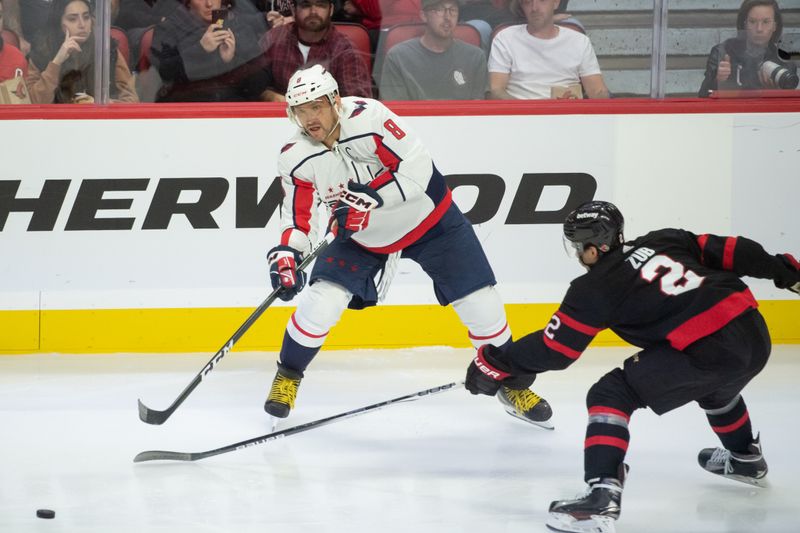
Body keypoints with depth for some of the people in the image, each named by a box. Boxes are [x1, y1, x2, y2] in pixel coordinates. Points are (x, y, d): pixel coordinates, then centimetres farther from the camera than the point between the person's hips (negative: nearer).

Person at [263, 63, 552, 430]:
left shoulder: (368, 118, -31)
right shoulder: (296, 159, -18)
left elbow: (417, 169, -31)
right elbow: (297, 215, -10)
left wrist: (369, 195, -38)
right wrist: (285, 255, -26)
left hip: (429, 220, -2)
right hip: (362, 237, 3)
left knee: (480, 304, -2)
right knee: (320, 301, -14)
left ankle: (514, 386, 18)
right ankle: (287, 378, 10)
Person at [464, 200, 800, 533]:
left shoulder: (595, 287, 1)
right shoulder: (665, 240, 17)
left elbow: (552, 350, 2)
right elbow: (730, 252, 17)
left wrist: (497, 362, 13)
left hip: (707, 353, -8)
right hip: (756, 335, 8)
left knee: (611, 395, -3)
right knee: (714, 386, 42)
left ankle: (602, 496, -18)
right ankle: (746, 458, 65)